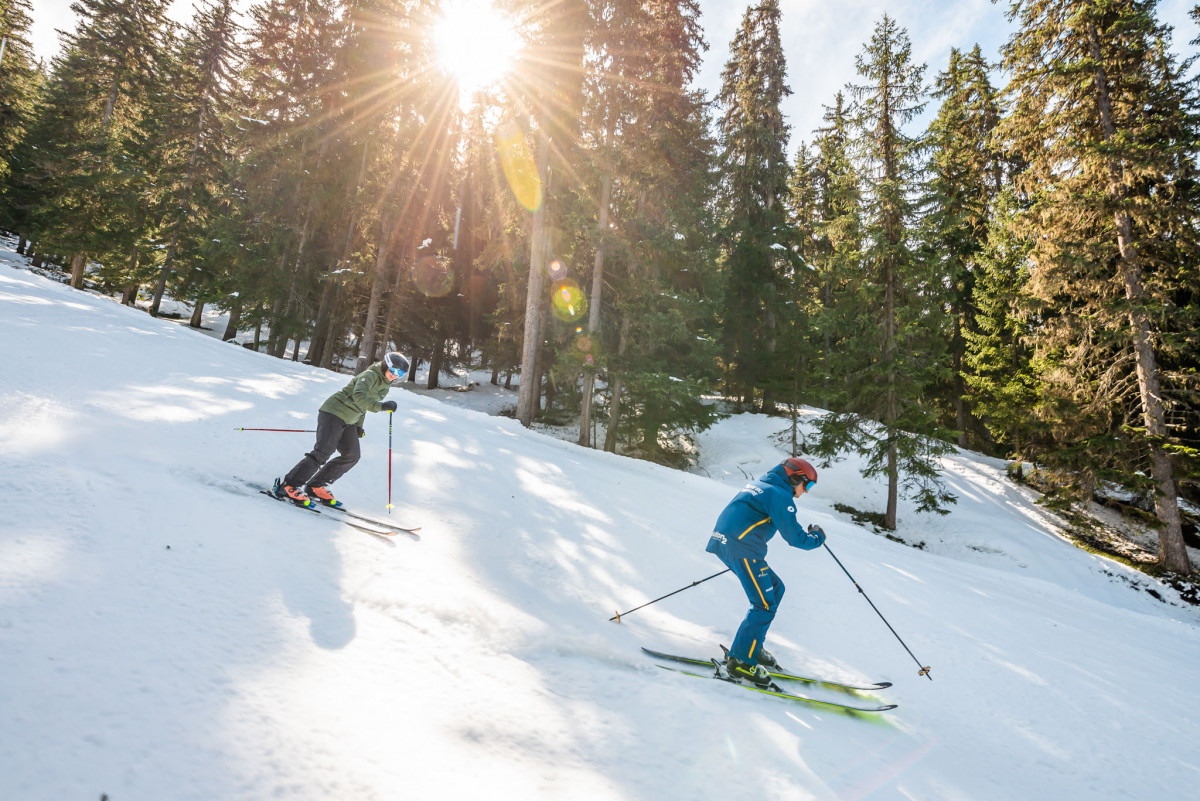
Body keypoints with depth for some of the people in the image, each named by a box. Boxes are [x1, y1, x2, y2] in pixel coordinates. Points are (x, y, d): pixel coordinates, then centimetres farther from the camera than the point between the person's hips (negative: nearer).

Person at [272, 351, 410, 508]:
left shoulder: (384, 387, 14)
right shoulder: (370, 375, -14)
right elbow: (358, 396, -32)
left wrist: (358, 426, 18)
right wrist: (380, 406, -41)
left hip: (348, 421, 9)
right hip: (333, 412, -9)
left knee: (351, 456, 2)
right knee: (323, 452, -19)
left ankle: (315, 486, 9)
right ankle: (288, 485, -14)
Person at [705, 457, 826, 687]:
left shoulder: (761, 484, 22)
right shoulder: (780, 495, -8)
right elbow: (794, 537, -10)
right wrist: (817, 537, 9)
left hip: (724, 540, 10)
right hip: (742, 548, -10)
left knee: (775, 588, 18)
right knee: (764, 605, -6)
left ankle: (752, 646, 23)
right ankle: (741, 661, -2)